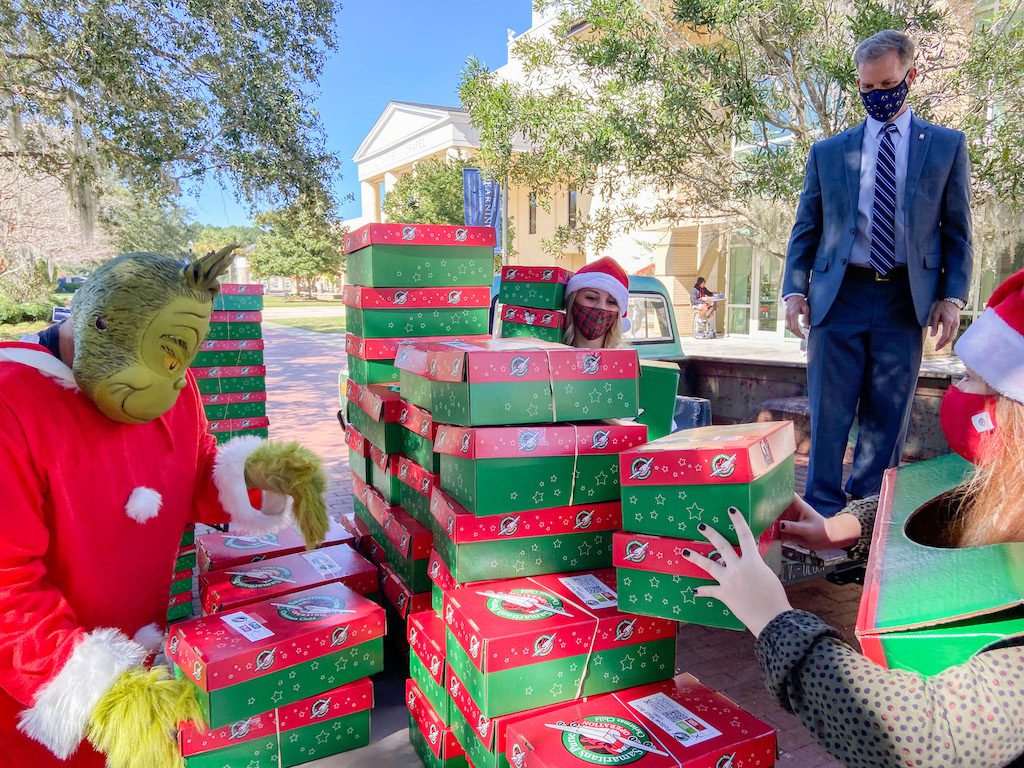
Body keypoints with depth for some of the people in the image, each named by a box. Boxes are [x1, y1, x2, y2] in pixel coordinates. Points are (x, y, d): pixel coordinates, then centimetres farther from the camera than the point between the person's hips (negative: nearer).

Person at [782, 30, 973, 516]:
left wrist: (952, 297, -2)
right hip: (838, 295, 0)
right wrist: (794, 290, -2)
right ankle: (823, 515, 7)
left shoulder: (947, 146, 11)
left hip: (905, 299, 0)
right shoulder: (828, 152, 11)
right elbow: (805, 230, 10)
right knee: (828, 416, -2)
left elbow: (957, 231, 9)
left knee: (887, 420, 4)